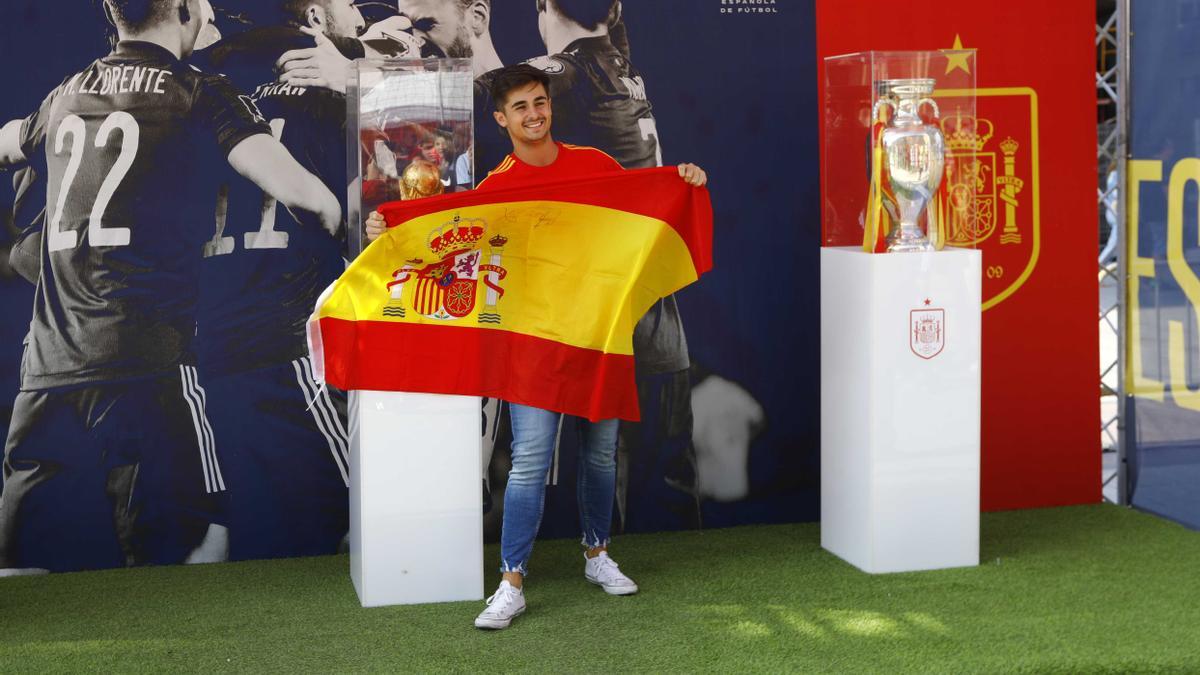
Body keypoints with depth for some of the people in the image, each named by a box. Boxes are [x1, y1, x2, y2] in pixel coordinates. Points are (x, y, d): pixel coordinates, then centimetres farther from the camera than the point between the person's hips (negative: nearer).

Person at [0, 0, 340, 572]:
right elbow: (295, 188, -12)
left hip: (48, 371, 5)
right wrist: (339, 222, 9)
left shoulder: (66, 96, 16)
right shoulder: (202, 95, 1)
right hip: (147, 369, -5)